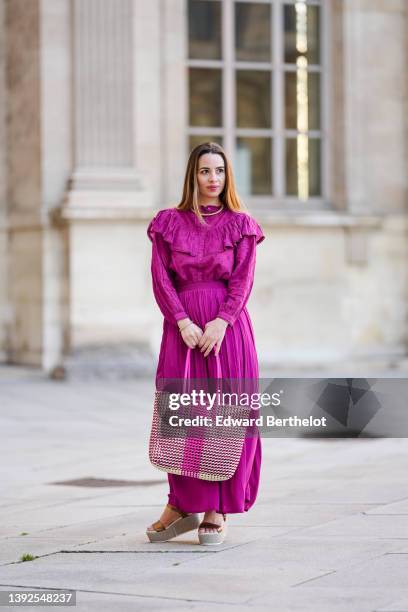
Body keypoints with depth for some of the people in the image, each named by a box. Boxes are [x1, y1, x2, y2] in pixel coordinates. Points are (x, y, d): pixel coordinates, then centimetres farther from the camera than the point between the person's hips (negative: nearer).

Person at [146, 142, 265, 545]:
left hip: (228, 326, -1)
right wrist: (183, 322, -13)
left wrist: (220, 322, -16)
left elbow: (243, 281, -2)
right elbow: (161, 279, 0)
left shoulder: (240, 224, 5)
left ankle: (217, 511, 4)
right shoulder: (169, 223, 7)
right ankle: (182, 505, 11)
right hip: (182, 327, 1)